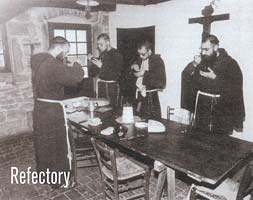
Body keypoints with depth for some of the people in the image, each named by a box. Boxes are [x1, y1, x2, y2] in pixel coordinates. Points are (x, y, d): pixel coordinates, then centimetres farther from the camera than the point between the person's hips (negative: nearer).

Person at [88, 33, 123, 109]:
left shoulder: (116, 55, -5)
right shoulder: (101, 55, 11)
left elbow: (117, 74, -16)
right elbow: (92, 74, 14)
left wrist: (102, 66, -18)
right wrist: (92, 62, -3)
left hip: (112, 87, -5)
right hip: (101, 85, 5)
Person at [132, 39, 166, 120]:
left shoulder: (157, 60, -9)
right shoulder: (140, 60, 11)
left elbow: (161, 82, -17)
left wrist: (145, 74, -17)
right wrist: (133, 68, -1)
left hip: (151, 97, -6)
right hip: (138, 95, 6)